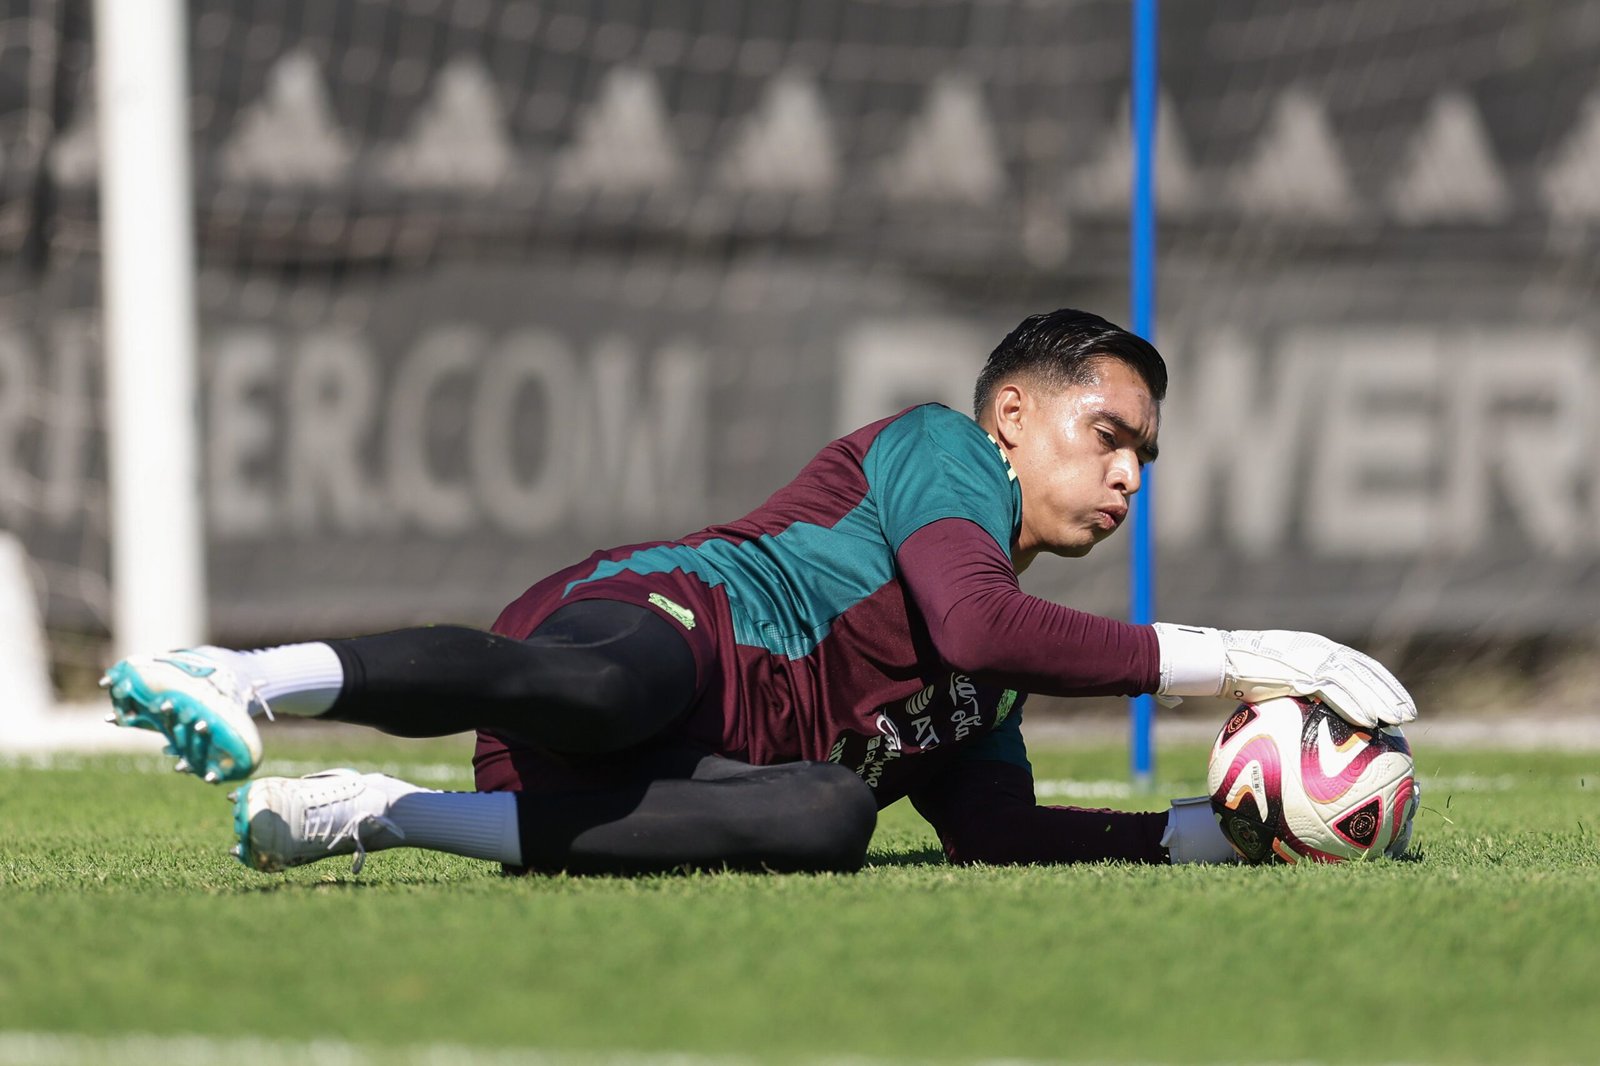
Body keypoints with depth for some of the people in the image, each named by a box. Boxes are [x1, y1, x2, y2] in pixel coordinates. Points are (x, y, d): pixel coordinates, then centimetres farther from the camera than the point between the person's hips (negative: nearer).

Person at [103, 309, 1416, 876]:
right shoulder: (939, 449, 7)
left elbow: (993, 829, 22)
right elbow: (978, 625, -12)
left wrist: (1213, 831, 16)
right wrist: (1234, 658, -11)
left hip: (687, 770, 8)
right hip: (652, 613, -8)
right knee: (609, 685, -44)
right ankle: (247, 680, -50)